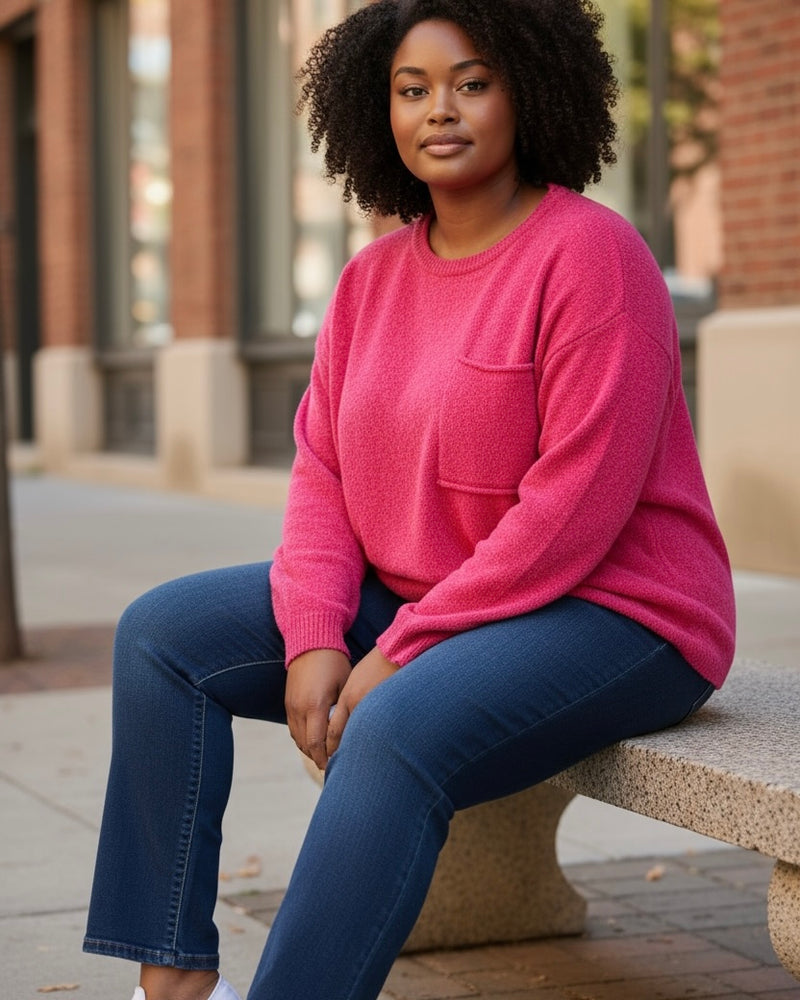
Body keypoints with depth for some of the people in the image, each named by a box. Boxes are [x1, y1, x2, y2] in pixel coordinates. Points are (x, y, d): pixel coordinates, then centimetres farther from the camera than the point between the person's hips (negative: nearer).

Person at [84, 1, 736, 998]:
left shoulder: (590, 254, -14)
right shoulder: (373, 277, 9)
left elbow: (576, 503, -21)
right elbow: (322, 470, 7)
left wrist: (401, 653, -20)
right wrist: (314, 640, -11)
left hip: (602, 614, -8)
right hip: (405, 605, 8)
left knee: (397, 729, -36)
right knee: (162, 632, 0)